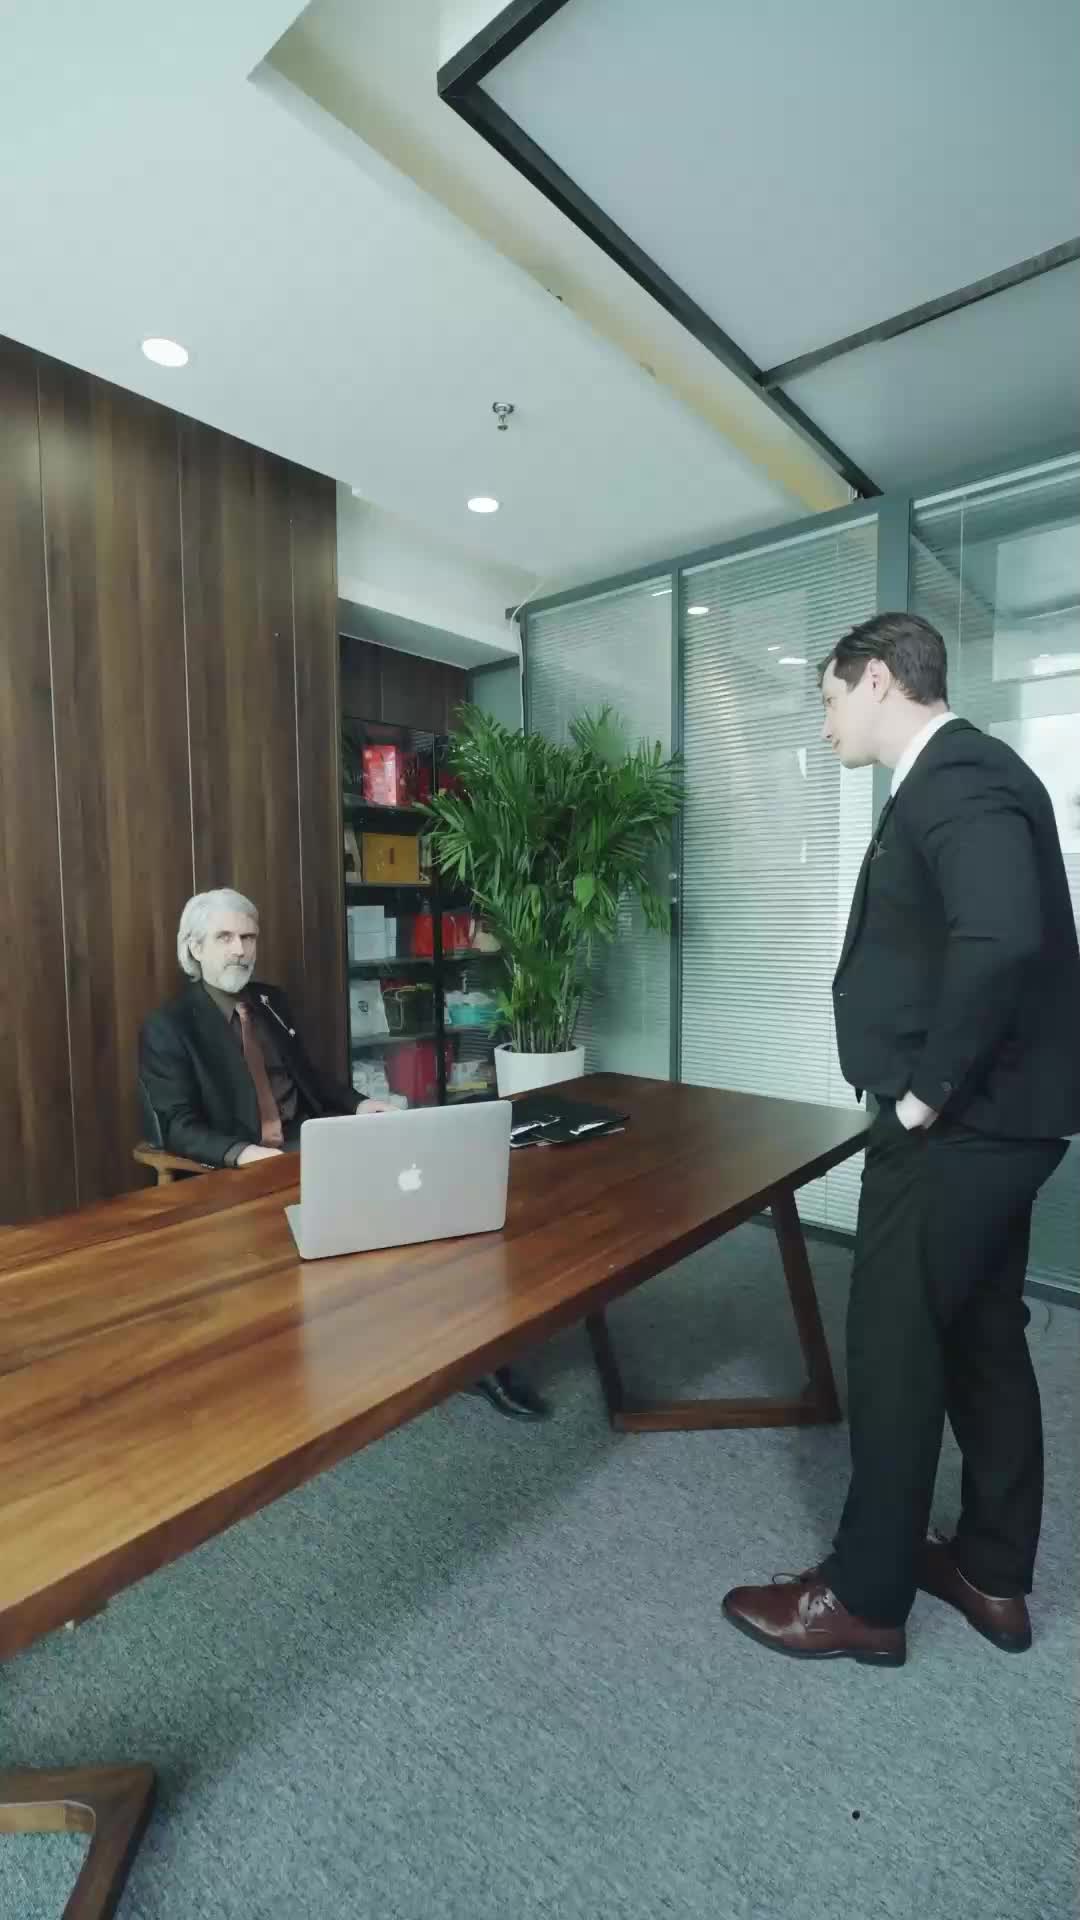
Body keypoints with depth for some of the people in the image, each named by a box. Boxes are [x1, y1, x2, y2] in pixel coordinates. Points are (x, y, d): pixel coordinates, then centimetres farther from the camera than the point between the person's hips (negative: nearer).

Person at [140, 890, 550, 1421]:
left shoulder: (271, 1001, 15)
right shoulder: (168, 1027, -3)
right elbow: (179, 1128, -9)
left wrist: (358, 1104, 3)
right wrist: (243, 1153, -28)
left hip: (310, 1148, 6)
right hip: (238, 1170, -6)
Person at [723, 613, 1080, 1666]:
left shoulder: (955, 777, -17)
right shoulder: (961, 774, 14)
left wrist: (928, 1089, -22)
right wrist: (941, 1086, 11)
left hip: (957, 1126, -10)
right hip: (992, 1118, 10)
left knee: (894, 1352, 4)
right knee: (983, 1342, 19)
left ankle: (864, 1596, 24)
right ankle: (992, 1575, 37)